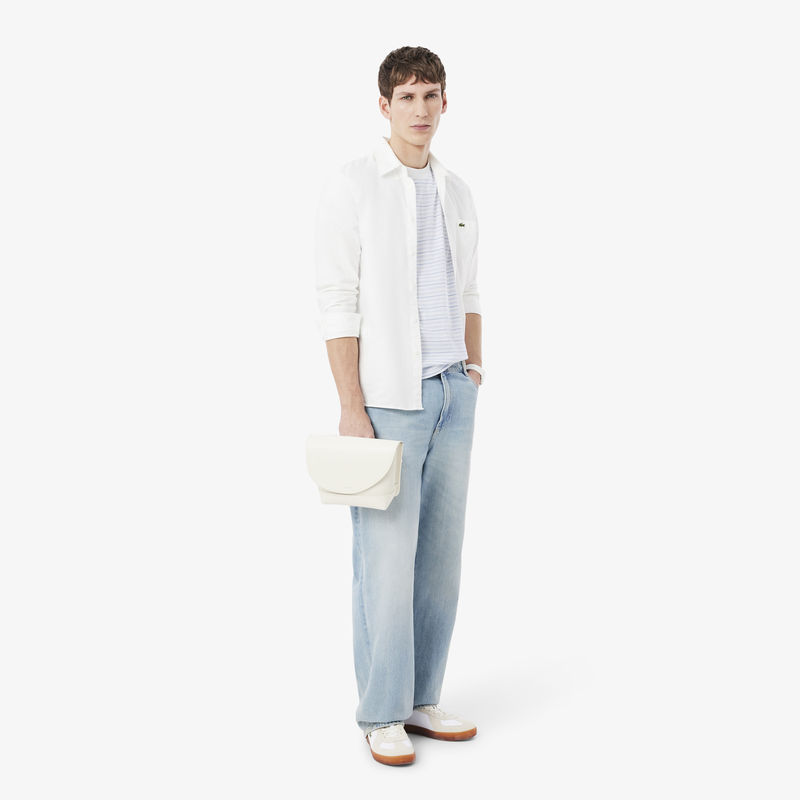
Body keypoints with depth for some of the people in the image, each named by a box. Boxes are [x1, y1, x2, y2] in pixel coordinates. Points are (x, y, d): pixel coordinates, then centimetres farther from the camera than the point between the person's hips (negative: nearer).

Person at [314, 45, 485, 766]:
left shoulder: (457, 193, 14)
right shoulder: (352, 186, -5)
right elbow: (337, 304, -10)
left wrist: (473, 370, 11)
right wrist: (352, 409, -14)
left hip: (453, 392, 6)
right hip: (389, 397, -6)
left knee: (441, 554, 10)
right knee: (387, 558, -3)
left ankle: (422, 700, 22)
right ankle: (381, 714, 11)